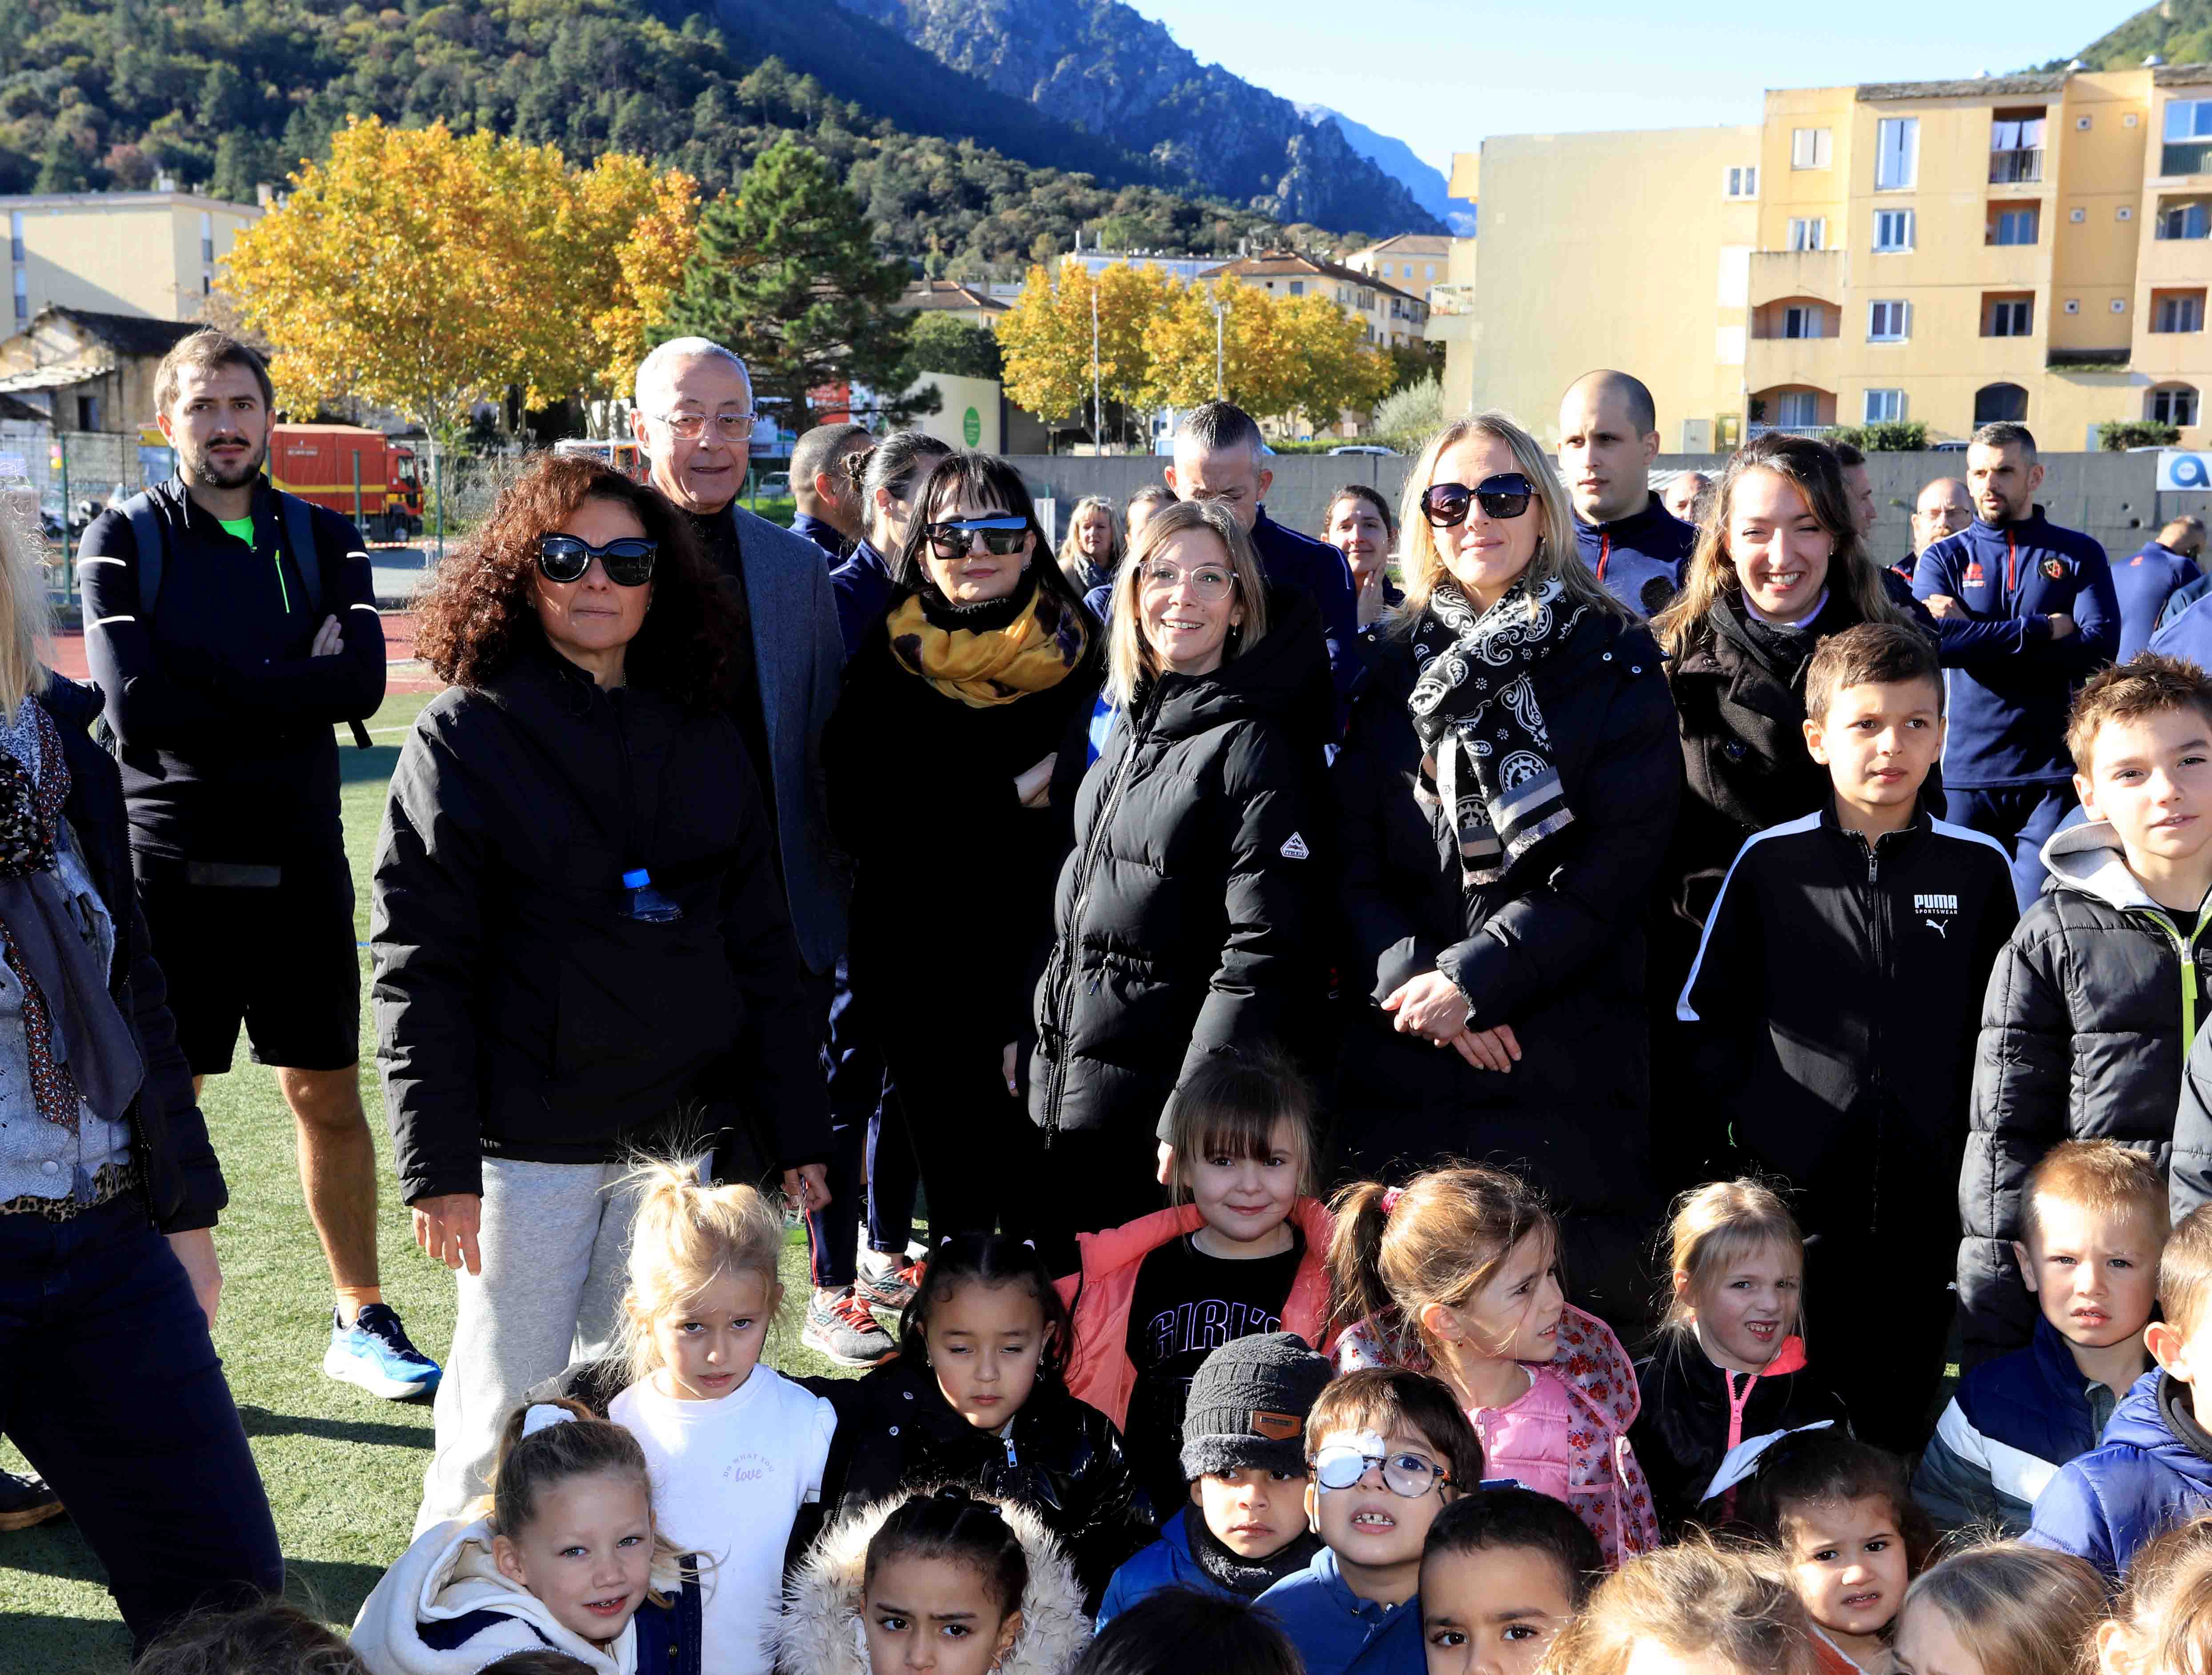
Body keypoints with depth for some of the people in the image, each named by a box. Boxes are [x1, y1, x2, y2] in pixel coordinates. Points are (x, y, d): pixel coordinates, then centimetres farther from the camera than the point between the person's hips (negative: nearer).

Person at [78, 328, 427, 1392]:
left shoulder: (324, 540, 8)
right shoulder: (124, 538, 2)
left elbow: (362, 681, -10)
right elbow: (134, 703, -14)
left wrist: (214, 686, -13)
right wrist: (290, 687, -10)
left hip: (300, 864, 2)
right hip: (170, 864, -2)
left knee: (329, 1094, 10)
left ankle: (361, 1320, 22)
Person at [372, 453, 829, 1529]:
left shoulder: (704, 740, 10)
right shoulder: (464, 739, -2)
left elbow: (762, 947, 11)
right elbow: (421, 966, -6)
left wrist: (794, 1130, 9)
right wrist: (437, 1164, -11)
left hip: (684, 1136, 4)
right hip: (528, 1143, -3)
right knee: (507, 1405, 5)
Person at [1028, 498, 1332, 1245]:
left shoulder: (1253, 744, -13)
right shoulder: (1128, 722, 11)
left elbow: (1265, 950, -19)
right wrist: (1035, 1040, 17)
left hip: (1160, 1104, -7)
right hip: (1067, 1093, 7)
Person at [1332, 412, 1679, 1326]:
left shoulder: (1613, 661, 3)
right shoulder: (1397, 667, 13)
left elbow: (1619, 858, -7)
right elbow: (1352, 861, 7)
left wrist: (1473, 978, -14)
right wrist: (1417, 982, -9)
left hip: (1567, 1058, -3)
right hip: (1403, 1053, 3)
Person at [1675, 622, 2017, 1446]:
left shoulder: (1980, 868, 3)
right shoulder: (1769, 863, 0)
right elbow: (1710, 1018, 6)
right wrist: (1745, 1123, -2)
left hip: (1926, 1197, 1)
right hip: (1791, 1194, -1)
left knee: (1898, 1424, 11)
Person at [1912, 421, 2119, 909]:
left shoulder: (2080, 555, 9)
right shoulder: (1944, 558, 9)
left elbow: (2100, 647, -8)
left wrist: (1978, 636, -10)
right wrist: (2044, 631, -10)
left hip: (2053, 775, -1)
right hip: (1968, 772, 1)